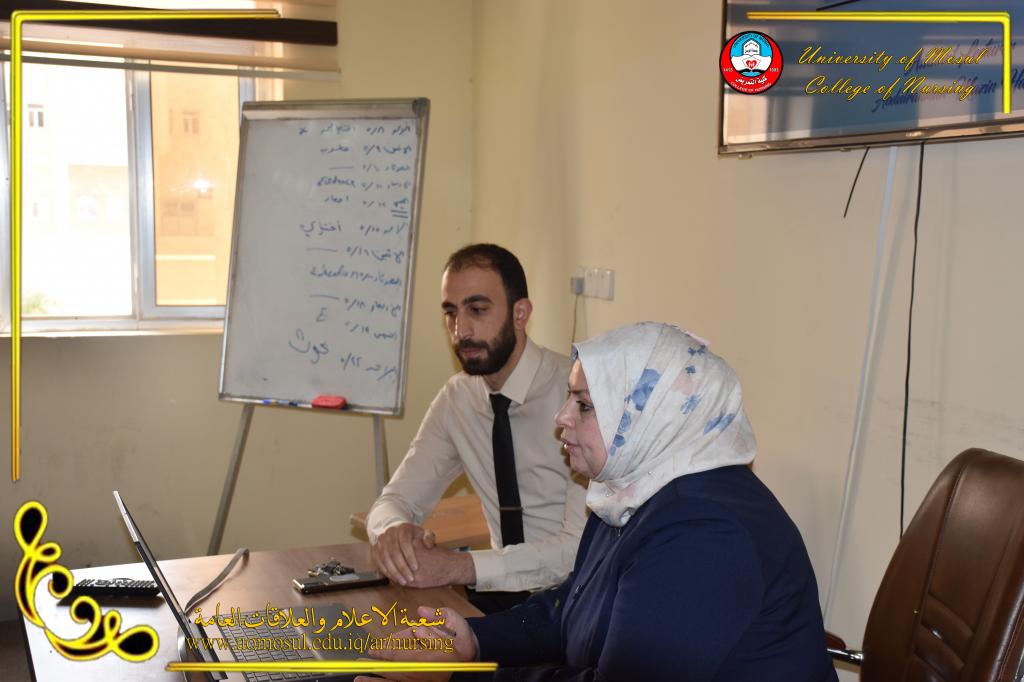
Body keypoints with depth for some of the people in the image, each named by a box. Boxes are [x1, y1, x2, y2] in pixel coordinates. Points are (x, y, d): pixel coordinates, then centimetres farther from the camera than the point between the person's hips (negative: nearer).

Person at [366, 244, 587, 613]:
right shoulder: (457, 398, 2)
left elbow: (583, 546, -22)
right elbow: (395, 501, 5)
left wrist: (459, 567, -29)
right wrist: (393, 530, -20)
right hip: (506, 592, 5)